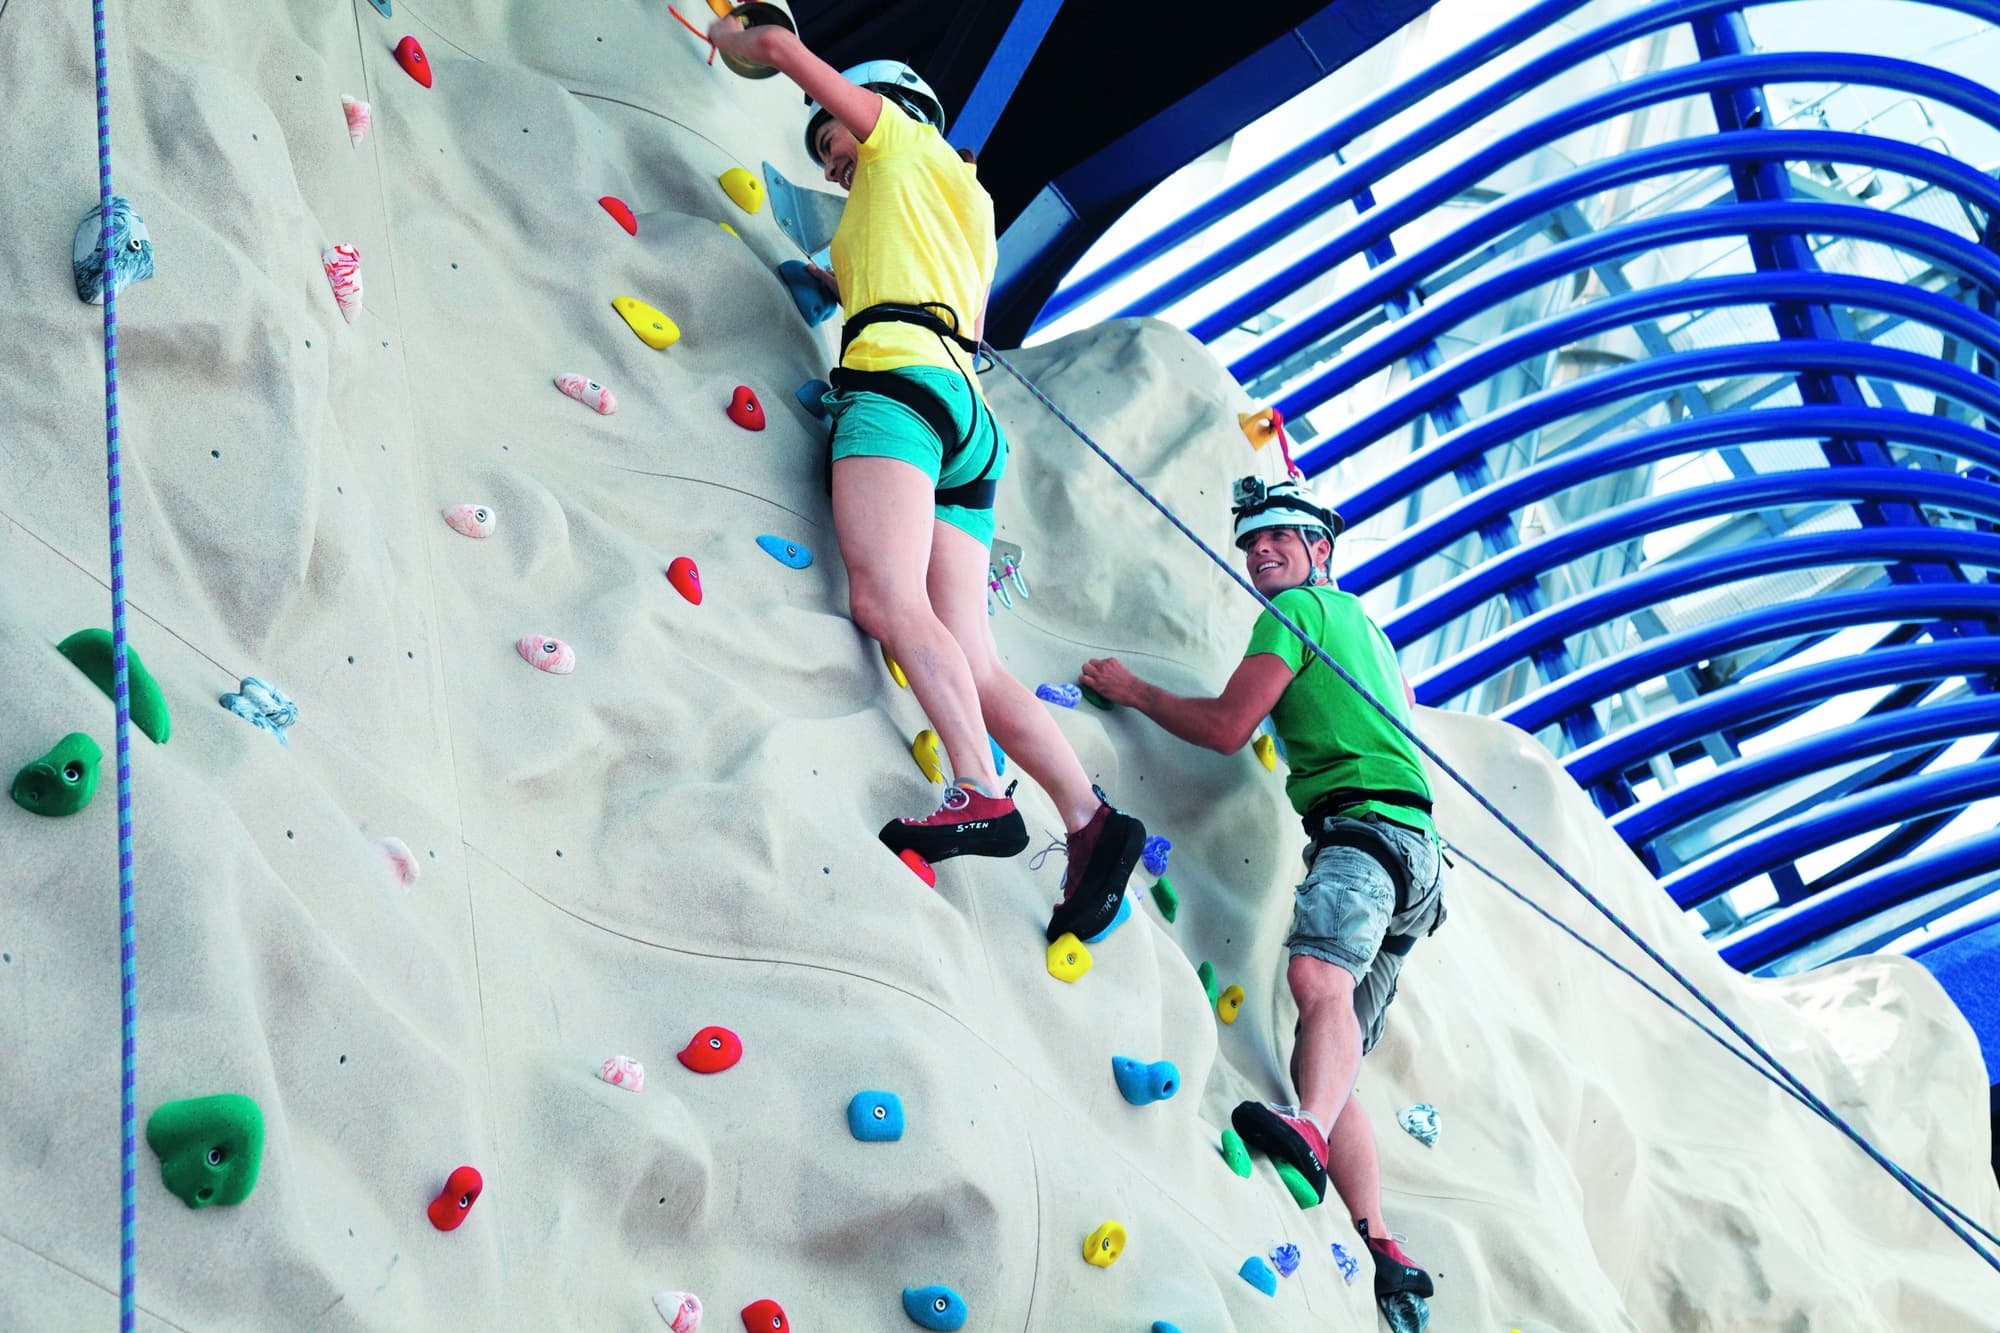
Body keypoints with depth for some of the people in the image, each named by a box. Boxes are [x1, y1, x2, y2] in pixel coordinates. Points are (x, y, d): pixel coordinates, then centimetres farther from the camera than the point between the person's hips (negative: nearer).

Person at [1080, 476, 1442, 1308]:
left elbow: (1225, 727, -3)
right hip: (1412, 852, 10)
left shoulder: (1296, 608, 2)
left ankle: (1309, 1135, -63)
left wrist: (1131, 690, 11)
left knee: (1317, 975, -38)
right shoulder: (1360, 622, 30)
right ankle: (1383, 1253, -2)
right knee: (1329, 1064, 5)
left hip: (1366, 827, -10)